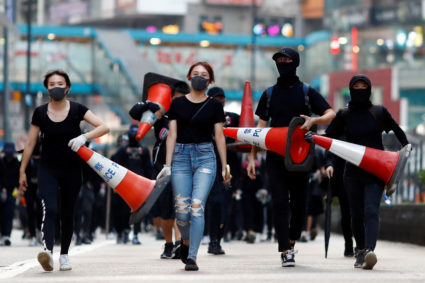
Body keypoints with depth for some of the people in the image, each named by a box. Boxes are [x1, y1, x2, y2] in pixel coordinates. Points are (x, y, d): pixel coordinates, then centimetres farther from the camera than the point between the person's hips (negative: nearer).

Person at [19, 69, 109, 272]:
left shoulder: (76, 109, -4)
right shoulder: (40, 113, -1)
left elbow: (103, 127, -11)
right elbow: (30, 144, 5)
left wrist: (83, 137, -27)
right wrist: (22, 171, 6)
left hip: (71, 170, 1)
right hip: (48, 170, -1)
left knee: (67, 213, 8)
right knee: (50, 209, -20)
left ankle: (64, 254, 20)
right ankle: (47, 251, -34)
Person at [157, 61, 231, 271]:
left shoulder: (214, 106, 5)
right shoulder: (177, 104, 7)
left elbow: (219, 136, 7)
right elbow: (172, 135, 5)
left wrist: (225, 167, 5)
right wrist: (167, 164, -1)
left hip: (205, 156, -1)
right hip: (181, 156, 1)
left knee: (197, 206, -15)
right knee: (182, 210, -3)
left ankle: (192, 257, -14)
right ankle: (186, 242, 28)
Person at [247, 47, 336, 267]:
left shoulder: (307, 92, 6)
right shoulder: (269, 94, 12)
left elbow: (331, 114, 0)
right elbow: (261, 126, 13)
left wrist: (313, 121, -22)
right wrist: (252, 157, 7)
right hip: (275, 156, 1)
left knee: (299, 204, 5)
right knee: (279, 203, -8)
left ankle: (292, 241, 27)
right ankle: (286, 251, -10)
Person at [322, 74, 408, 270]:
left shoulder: (379, 112, 4)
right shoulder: (343, 116, 5)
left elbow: (398, 132, 15)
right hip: (353, 172, 2)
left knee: (371, 211, -18)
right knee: (356, 215, 6)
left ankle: (370, 251, -34)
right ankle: (361, 251, 25)